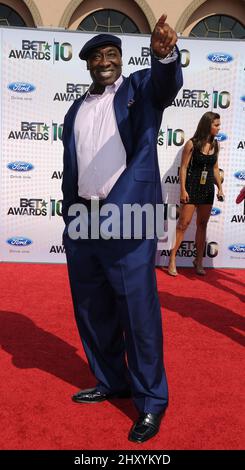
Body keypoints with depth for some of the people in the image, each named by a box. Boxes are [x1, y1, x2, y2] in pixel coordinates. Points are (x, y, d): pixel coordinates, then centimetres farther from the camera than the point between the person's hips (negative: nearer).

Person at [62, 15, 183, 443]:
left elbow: (167, 84, -17)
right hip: (81, 220, 6)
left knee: (138, 314, -1)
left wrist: (166, 55, -39)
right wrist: (68, 220, 13)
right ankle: (111, 382, 33)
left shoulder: (139, 89, 6)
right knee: (92, 311, 14)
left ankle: (152, 401, 16)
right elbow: (70, 168, 18)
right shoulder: (75, 110, 19)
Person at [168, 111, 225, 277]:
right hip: (192, 187, -5)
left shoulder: (216, 144, 7)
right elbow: (184, 167, -9)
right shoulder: (192, 144, -9)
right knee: (184, 223, -4)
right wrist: (183, 190, -14)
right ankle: (172, 260, 5)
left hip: (208, 189, 5)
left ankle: (199, 261, 19)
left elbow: (215, 168, 13)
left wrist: (220, 188, 8)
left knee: (202, 225, 9)